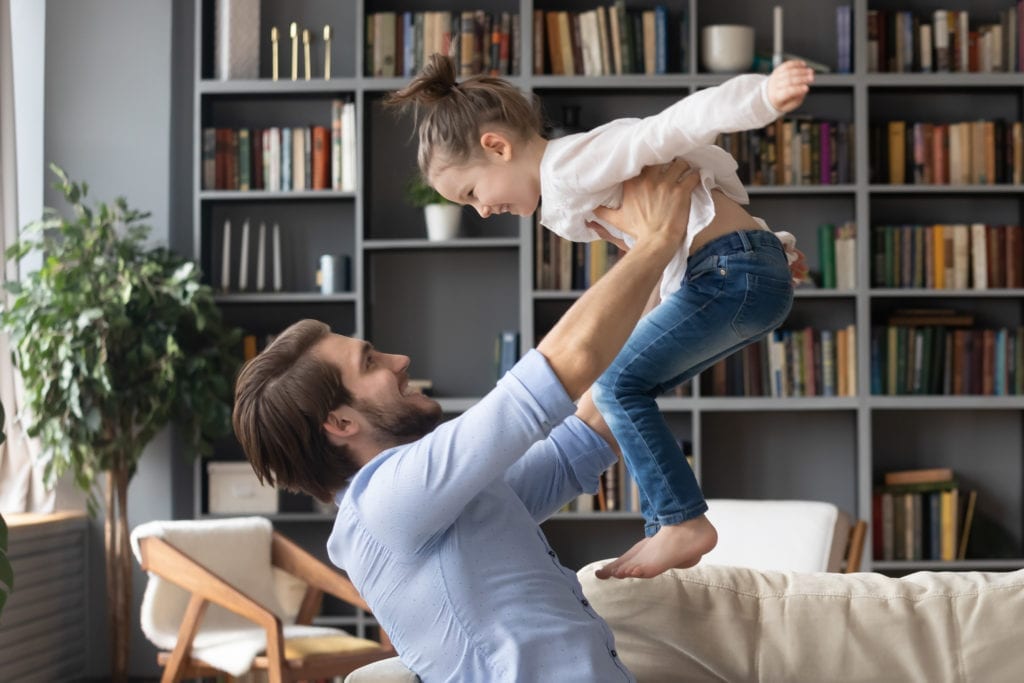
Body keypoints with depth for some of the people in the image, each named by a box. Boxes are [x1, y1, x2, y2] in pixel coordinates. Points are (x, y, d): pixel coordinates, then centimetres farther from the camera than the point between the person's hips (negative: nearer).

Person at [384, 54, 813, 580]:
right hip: (734, 277, 11)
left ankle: (682, 522, -7)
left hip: (735, 274, -11)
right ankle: (664, 533, 14)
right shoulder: (561, 209, 19)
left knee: (620, 384, -12)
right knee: (625, 389, 13)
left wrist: (764, 95, -36)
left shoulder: (572, 165, -12)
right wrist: (769, 242, 25)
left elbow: (672, 126, -24)